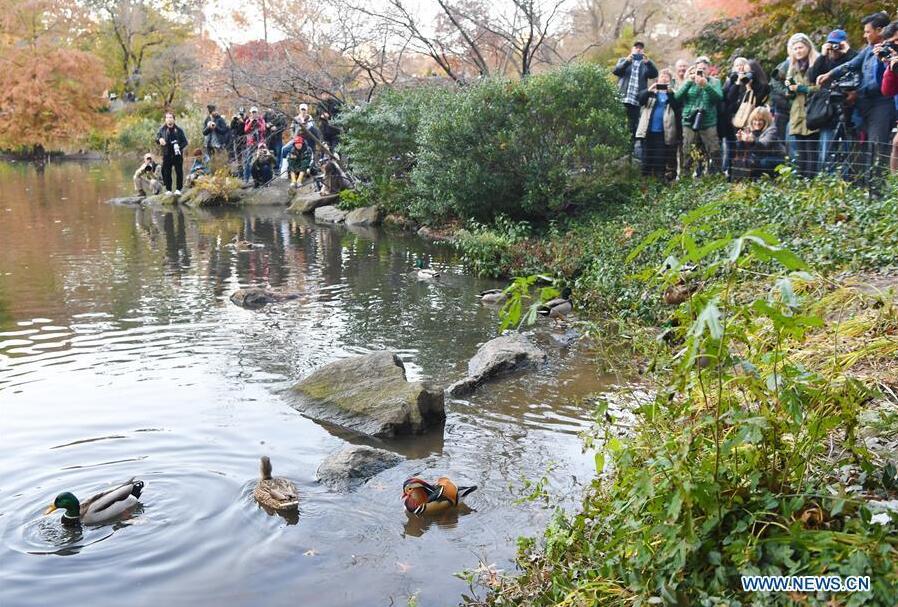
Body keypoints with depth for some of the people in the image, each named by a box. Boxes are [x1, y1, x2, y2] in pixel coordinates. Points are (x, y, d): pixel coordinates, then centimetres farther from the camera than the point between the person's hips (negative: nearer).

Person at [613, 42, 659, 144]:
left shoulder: (645, 64, 18)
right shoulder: (623, 61, 19)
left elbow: (654, 74, 1)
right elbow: (615, 71, 1)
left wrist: (648, 62, -14)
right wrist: (627, 61, -13)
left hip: (637, 101, 0)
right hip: (622, 98, 0)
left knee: (633, 126, -5)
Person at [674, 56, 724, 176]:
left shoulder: (714, 82, 8)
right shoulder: (689, 82, 11)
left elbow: (719, 97, -10)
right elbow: (677, 97, -3)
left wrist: (705, 85, -20)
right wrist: (689, 82, -13)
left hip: (708, 123, -1)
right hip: (689, 122, 1)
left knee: (714, 153, -5)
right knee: (688, 154, 2)